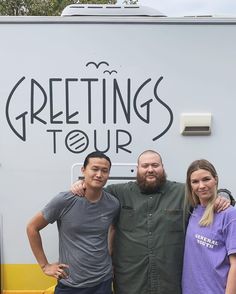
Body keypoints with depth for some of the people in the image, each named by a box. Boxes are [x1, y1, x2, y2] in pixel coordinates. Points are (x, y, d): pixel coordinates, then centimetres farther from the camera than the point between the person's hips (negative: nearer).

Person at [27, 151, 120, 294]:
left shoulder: (113, 204, -6)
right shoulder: (64, 201, -14)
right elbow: (32, 227, -4)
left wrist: (112, 255, 5)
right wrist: (45, 265, -4)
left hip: (103, 282, 2)